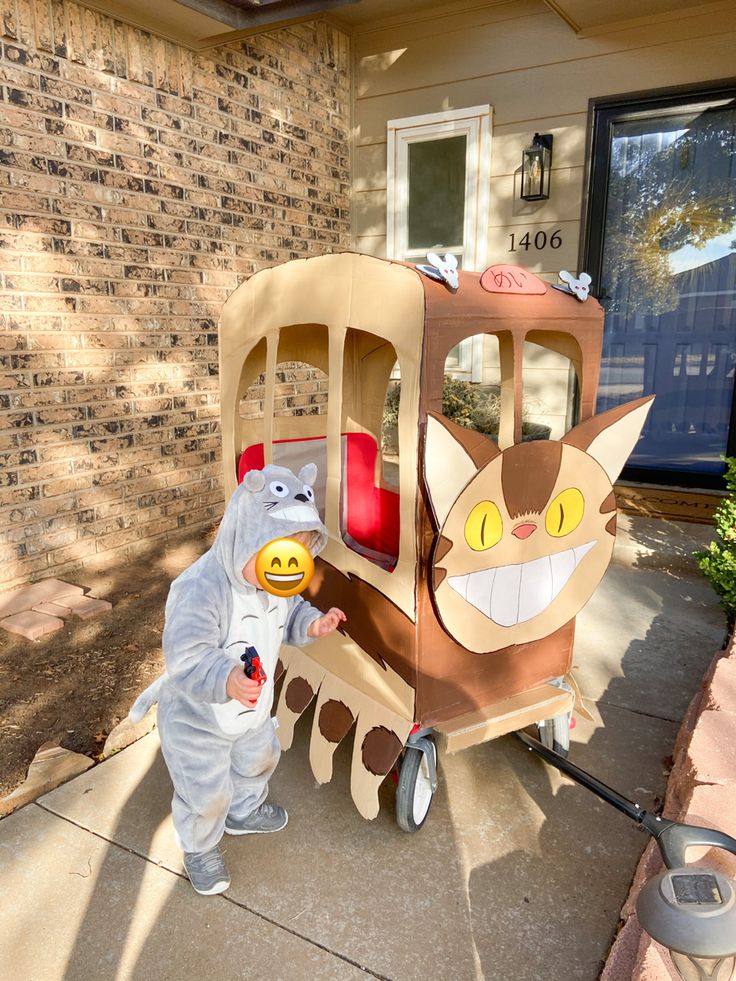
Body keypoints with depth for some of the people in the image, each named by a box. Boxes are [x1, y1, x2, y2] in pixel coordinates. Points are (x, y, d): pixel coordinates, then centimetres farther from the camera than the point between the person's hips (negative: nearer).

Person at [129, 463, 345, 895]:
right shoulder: (200, 590, -40)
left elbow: (290, 612, 4)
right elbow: (188, 660, -45)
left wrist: (312, 623, -16)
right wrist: (226, 681, -63)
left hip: (253, 707, 7)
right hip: (197, 717, -7)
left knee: (259, 759, 30)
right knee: (207, 794, 10)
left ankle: (246, 811, 62)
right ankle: (200, 848, 44)